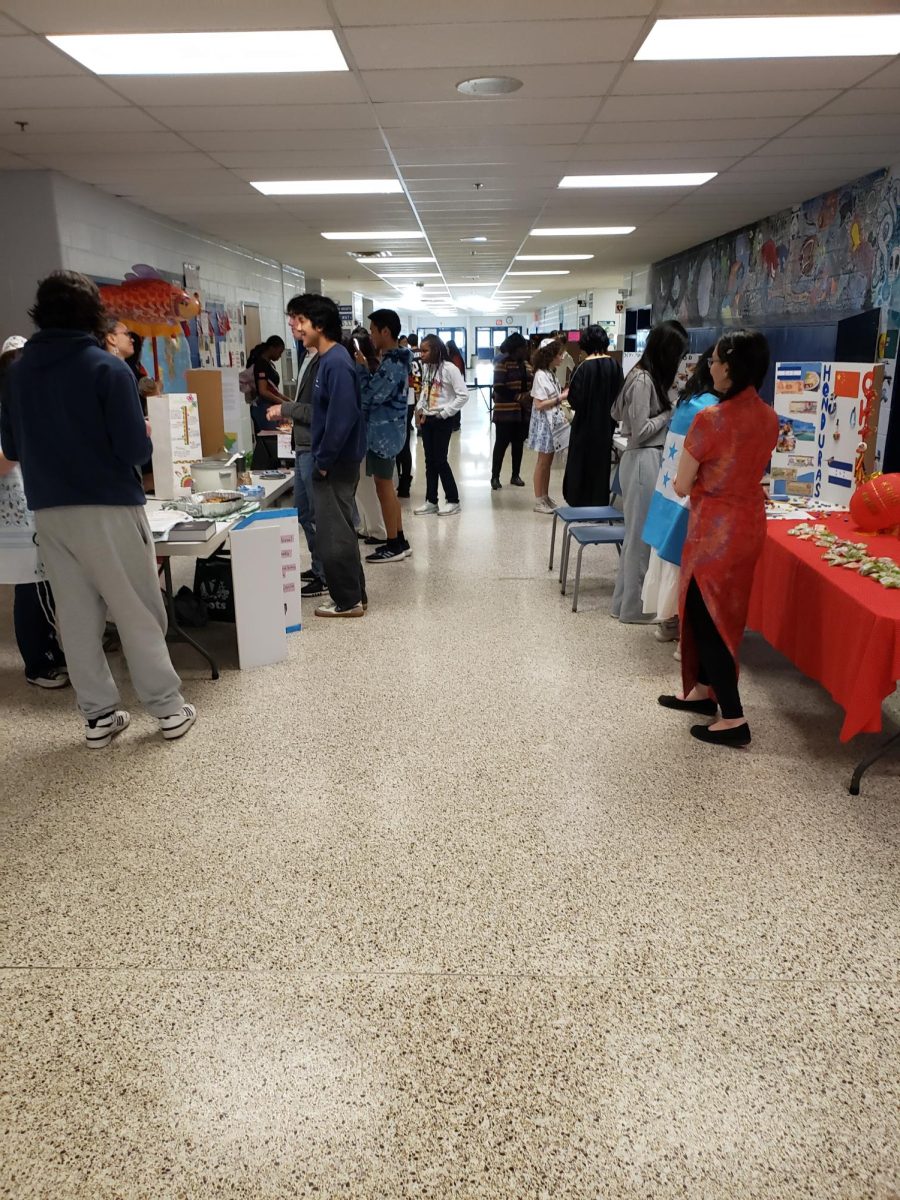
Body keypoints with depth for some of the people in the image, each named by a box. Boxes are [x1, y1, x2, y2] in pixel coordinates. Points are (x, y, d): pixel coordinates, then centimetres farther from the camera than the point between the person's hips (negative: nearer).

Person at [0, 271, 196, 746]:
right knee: (138, 612, 4)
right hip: (109, 508, -4)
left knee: (76, 616, 11)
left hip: (49, 511, 5)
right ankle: (168, 708, 9)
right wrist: (144, 437, 8)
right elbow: (134, 449, -14)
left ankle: (98, 715, 17)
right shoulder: (108, 369, -10)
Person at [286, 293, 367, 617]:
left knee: (332, 534, -1)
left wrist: (323, 461, -18)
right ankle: (353, 595, 26)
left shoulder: (336, 363, -19)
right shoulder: (328, 359, 11)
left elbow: (342, 418, -25)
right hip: (333, 461, 10)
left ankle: (348, 600, 10)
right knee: (339, 531, 16)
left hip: (336, 464, -10)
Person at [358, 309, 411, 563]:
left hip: (383, 432, -10)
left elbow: (368, 396, -19)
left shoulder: (390, 365, -19)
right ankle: (399, 541, 21)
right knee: (388, 487, 15)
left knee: (384, 488, -2)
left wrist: (361, 367, -9)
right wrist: (366, 369, 3)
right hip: (388, 430, 10)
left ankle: (393, 545, 6)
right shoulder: (396, 360, 12)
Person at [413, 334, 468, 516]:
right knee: (429, 461, 9)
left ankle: (453, 501, 9)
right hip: (426, 419, 7)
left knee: (440, 460, -4)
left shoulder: (449, 368, -14)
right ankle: (431, 502, 16)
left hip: (443, 420, -7)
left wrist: (444, 413, -15)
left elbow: (463, 395, -16)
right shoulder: (426, 367, 8)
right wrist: (419, 408, 4)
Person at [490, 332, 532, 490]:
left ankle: (516, 475, 20)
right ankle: (495, 477, 5)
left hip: (523, 412, 6)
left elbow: (531, 383, 20)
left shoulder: (527, 364, 11)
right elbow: (499, 388, -16)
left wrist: (530, 395, -2)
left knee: (519, 444, 10)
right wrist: (518, 397, -21)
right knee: (501, 444, -2)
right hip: (505, 411, -6)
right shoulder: (502, 363, -10)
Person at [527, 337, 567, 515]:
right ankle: (539, 501, 5)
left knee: (548, 461, 13)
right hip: (544, 423, -8)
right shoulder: (541, 375, -16)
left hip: (552, 423, 8)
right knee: (543, 461, -2)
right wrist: (561, 398, -20)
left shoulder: (550, 374, 9)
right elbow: (539, 404, -21)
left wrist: (564, 396, 3)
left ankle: (545, 497, 21)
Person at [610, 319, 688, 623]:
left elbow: (617, 412, 20)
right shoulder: (643, 381, -16)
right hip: (644, 461, -10)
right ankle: (634, 608, 10)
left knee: (639, 534, 14)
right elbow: (641, 430, -18)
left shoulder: (644, 375, 11)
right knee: (642, 535, -1)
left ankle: (625, 599, 24)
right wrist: (670, 414, -6)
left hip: (648, 459, 10)